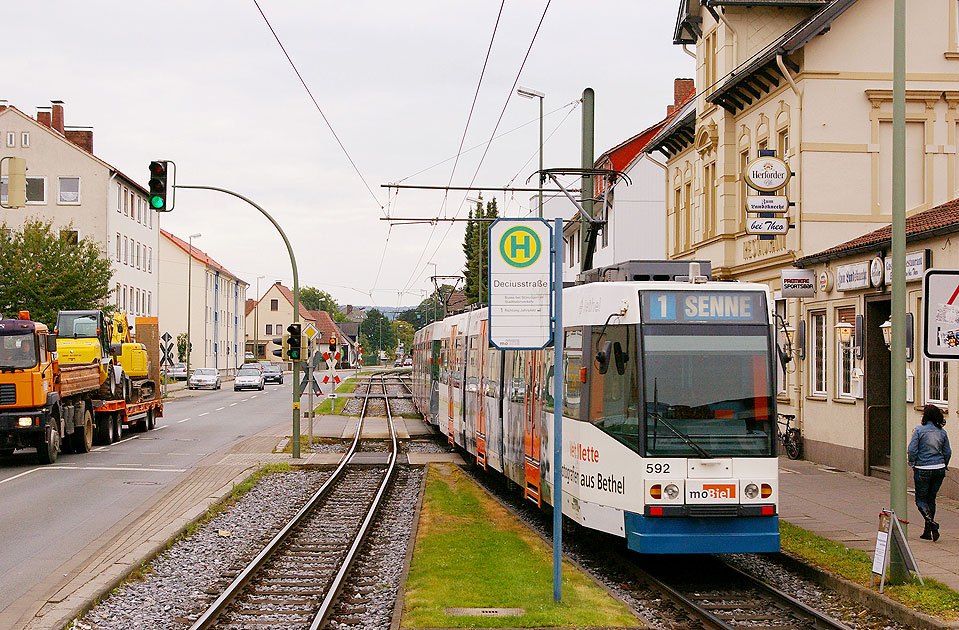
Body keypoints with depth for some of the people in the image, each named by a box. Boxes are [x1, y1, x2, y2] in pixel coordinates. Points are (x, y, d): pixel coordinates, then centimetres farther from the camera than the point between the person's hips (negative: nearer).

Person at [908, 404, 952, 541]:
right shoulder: (942, 432, 3)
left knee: (920, 499, 5)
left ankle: (931, 521, -21)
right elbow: (947, 452, 7)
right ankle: (927, 532, 16)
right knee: (931, 499, 14)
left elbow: (912, 450, -13)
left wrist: (912, 464, 3)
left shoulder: (919, 430, -10)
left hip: (923, 470, -4)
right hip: (939, 470, 5)